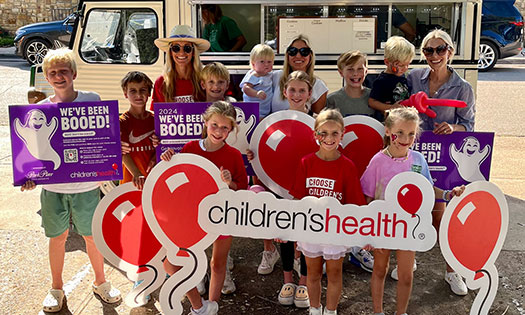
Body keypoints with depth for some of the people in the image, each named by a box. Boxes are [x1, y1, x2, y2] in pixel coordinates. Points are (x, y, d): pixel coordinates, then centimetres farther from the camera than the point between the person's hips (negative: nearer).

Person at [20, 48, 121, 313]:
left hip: (86, 184, -1)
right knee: (57, 238, 13)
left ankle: (100, 282, 33)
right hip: (52, 186, 1)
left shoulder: (92, 100, -2)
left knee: (92, 236, 11)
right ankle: (56, 288, 34)